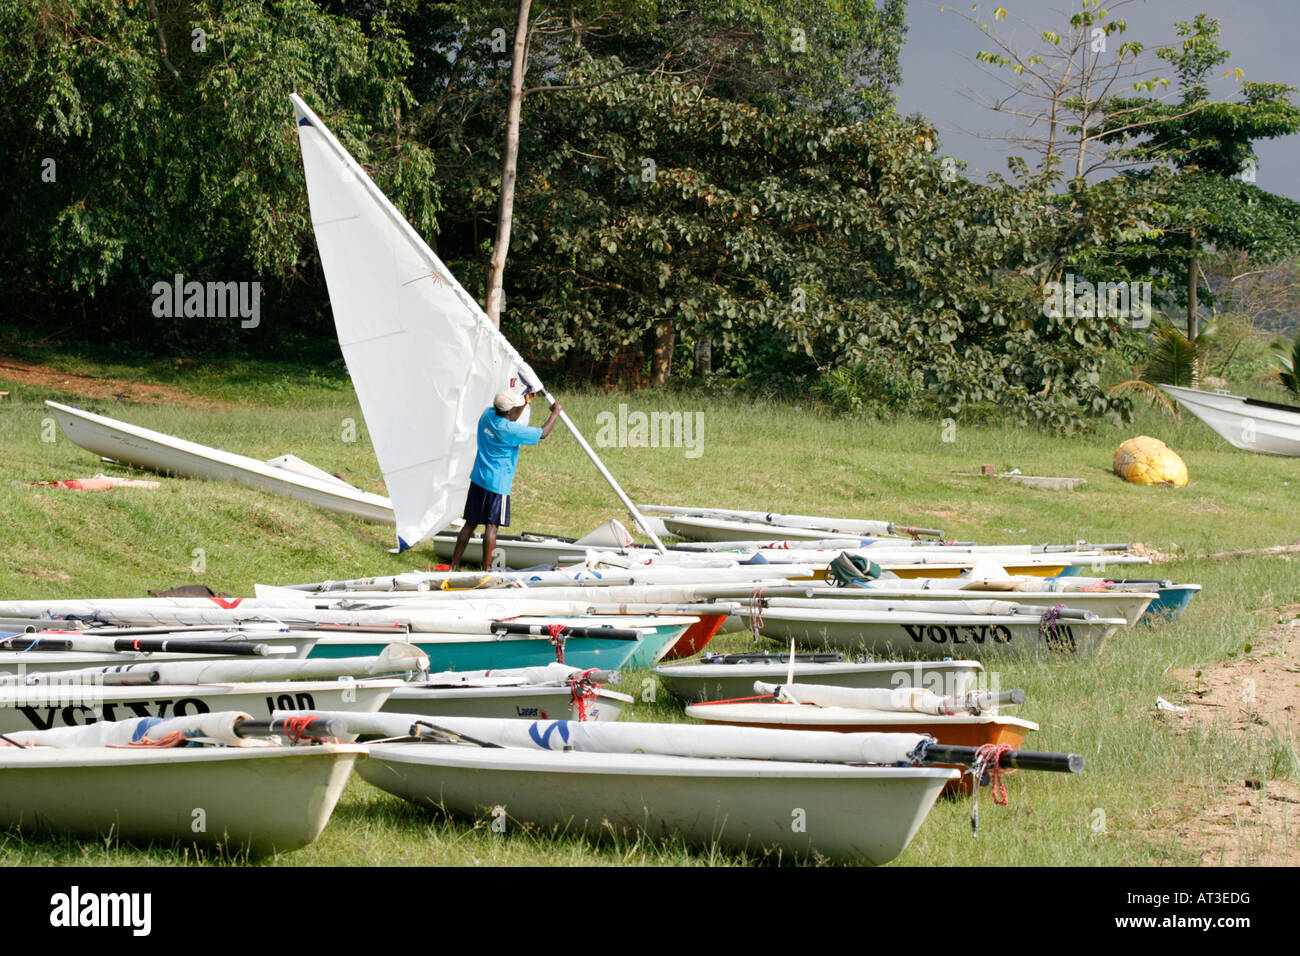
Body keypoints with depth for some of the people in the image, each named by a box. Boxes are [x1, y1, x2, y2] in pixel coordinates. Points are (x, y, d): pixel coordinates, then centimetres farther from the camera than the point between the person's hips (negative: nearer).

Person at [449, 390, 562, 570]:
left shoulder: (488, 414, 2)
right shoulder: (510, 431, -18)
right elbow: (542, 434, -8)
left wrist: (525, 403, 30)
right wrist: (555, 413, 7)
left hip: (478, 480, 8)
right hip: (498, 484, -8)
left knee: (471, 523, 12)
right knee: (491, 526, -4)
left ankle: (454, 565, 15)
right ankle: (486, 569, -4)